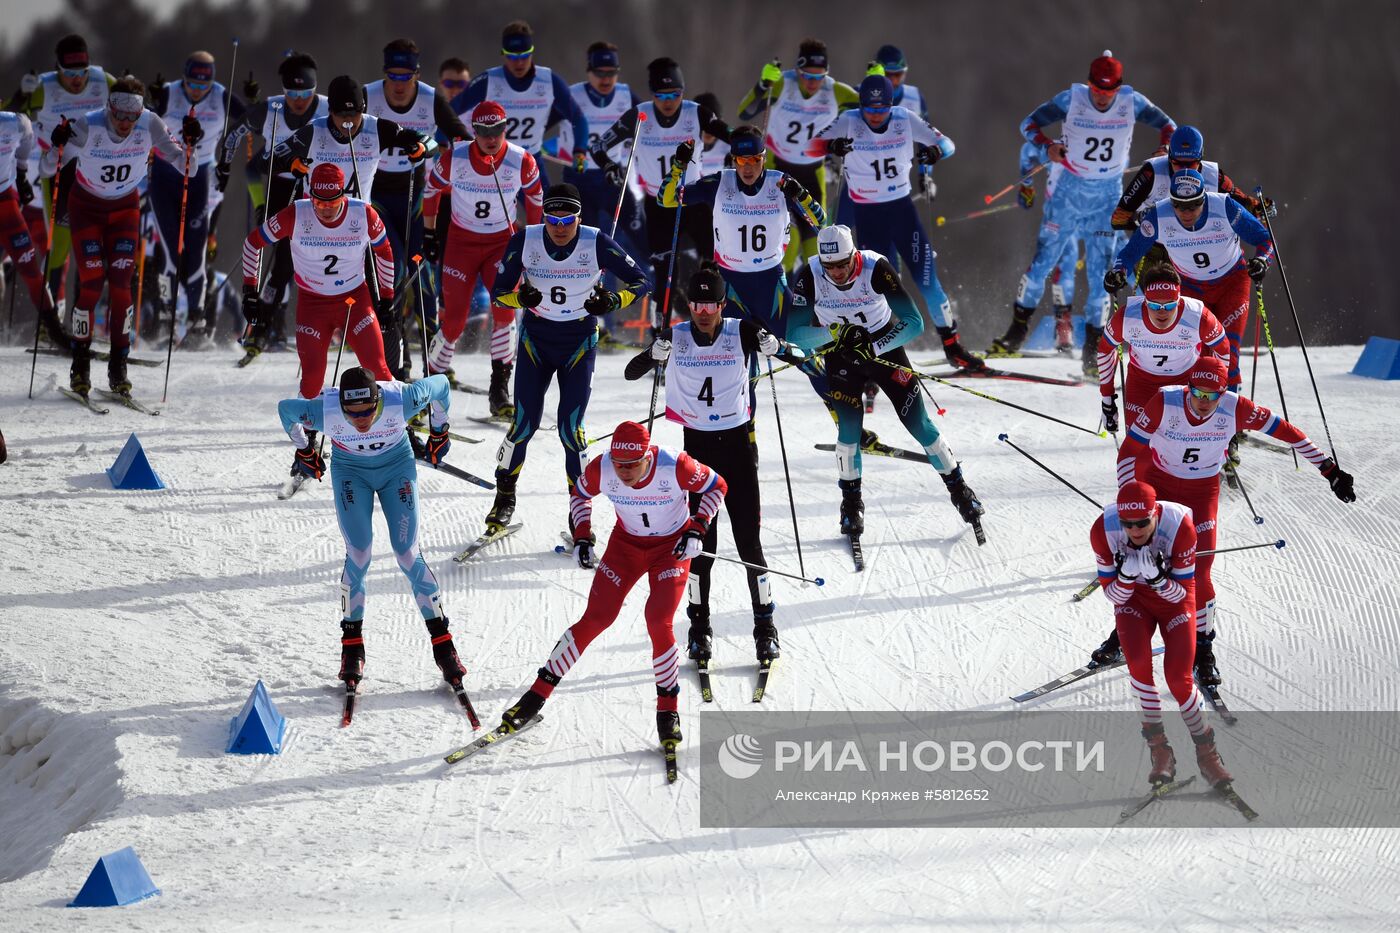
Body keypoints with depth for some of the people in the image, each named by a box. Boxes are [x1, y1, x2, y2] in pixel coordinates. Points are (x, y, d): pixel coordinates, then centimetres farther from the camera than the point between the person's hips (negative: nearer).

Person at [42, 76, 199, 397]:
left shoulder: (150, 126, -20)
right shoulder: (88, 126, -25)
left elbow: (187, 168, -15)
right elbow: (50, 169, -20)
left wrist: (189, 144, -35)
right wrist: (57, 146, -41)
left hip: (125, 208, 2)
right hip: (86, 207, -2)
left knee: (121, 283, -11)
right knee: (92, 282, -13)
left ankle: (118, 366, 1)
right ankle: (80, 364, 2)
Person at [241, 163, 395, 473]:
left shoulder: (364, 215, -15)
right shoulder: (295, 215, -18)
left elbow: (384, 250, 5)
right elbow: (254, 242, -3)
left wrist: (386, 297, 8)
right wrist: (250, 290, -2)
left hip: (355, 299, 0)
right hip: (312, 304, 0)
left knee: (377, 370, -10)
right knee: (312, 378, -7)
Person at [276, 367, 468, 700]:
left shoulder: (400, 401, -35)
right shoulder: (324, 411, -34)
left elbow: (440, 385, -14)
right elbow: (286, 408, -11)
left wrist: (439, 433, 1)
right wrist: (304, 451, 6)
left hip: (397, 465, 0)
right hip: (351, 470, 0)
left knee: (408, 555, -6)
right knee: (358, 556, -11)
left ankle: (442, 643, 2)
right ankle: (352, 645, 4)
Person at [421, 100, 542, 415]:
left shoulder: (521, 161, -15)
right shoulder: (454, 158, -16)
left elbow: (535, 195, 5)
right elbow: (432, 188, 2)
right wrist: (429, 233, 7)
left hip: (502, 241, 0)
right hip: (461, 240, 0)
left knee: (505, 306, -20)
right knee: (454, 318, -5)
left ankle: (500, 387, -13)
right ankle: (435, 374, 20)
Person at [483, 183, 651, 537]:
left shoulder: (596, 243, -17)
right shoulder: (525, 240, -14)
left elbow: (641, 281, -10)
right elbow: (498, 292, -8)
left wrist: (613, 301, -30)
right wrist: (522, 298, -30)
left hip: (579, 343, -1)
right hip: (536, 338, 1)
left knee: (570, 427, -9)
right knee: (525, 423, -5)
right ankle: (505, 495, 19)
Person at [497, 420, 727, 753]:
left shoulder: (676, 466, -29)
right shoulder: (602, 470, -22)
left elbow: (716, 487, -10)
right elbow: (580, 493, 2)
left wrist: (696, 530, -18)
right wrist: (582, 535, -8)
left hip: (672, 547, -2)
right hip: (626, 543, 2)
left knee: (659, 622, -19)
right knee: (596, 619, -7)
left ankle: (668, 710, -2)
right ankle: (538, 693, 3)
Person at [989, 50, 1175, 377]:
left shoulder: (1132, 103, -10)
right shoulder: (1071, 100, -14)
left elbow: (1166, 124, 1)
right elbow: (1029, 124, -11)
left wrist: (1168, 145, -21)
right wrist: (1047, 145, -31)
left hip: (1108, 197, 0)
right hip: (1070, 190, 0)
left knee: (1099, 274, -2)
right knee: (1043, 260, 2)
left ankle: (1092, 350, 8)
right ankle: (1016, 332, 18)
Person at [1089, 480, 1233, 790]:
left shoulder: (1179, 527, -32)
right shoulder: (1103, 530, -27)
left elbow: (1183, 592, -21)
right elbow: (1111, 593, -15)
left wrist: (1157, 577, -41)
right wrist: (1127, 576, -37)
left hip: (1173, 597, -1)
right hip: (1132, 599, 1)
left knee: (1178, 678, -14)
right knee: (1138, 660, -26)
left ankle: (1206, 751, 10)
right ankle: (1159, 749, -13)